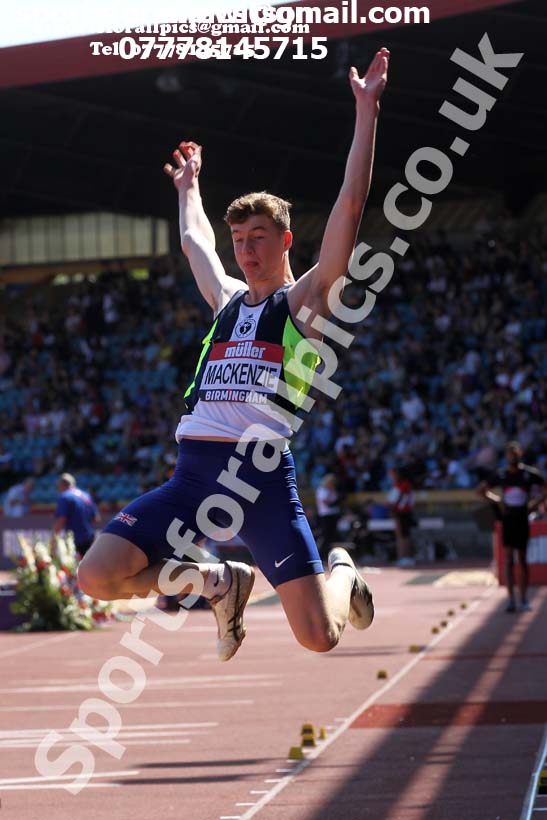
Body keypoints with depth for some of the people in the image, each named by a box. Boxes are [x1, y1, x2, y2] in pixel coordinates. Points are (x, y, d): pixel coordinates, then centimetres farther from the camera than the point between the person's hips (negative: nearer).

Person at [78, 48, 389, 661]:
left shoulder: (304, 299, 7)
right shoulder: (227, 300, 22)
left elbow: (350, 204, 0)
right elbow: (193, 238, 43)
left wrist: (366, 111, -2)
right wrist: (189, 186, 56)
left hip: (261, 473, -5)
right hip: (194, 468, 5)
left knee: (319, 636, -11)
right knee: (97, 578, -11)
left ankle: (342, 574, 28)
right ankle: (220, 582, 14)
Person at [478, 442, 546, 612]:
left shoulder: (530, 474, -3)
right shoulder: (500, 475, 1)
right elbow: (481, 490, 12)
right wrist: (497, 500, 1)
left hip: (523, 520, 0)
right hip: (507, 520, 0)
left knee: (522, 560, 6)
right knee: (508, 560, -5)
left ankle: (524, 599, 15)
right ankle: (511, 600, -7)